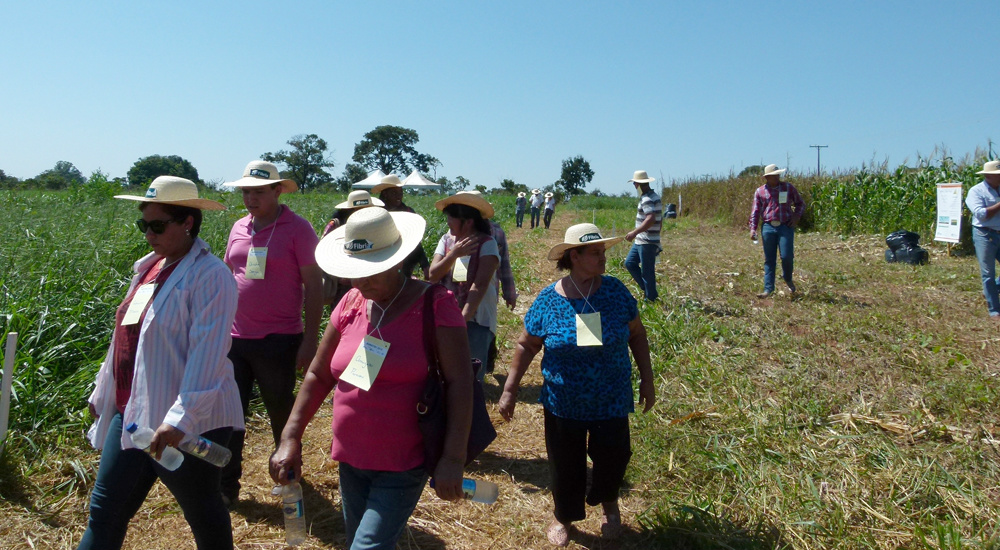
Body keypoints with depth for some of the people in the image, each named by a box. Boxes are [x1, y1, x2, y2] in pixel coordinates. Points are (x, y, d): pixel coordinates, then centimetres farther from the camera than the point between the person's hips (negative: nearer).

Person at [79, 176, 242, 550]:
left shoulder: (210, 276, -17)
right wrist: (103, 392, 24)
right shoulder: (151, 267, 10)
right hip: (132, 414, 8)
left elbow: (207, 354, -25)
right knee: (105, 510, 12)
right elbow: (126, 338, 19)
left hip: (188, 424, -8)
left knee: (201, 512, 12)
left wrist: (180, 419, -31)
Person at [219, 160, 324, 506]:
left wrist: (310, 339, -12)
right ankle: (225, 487, 19)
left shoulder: (298, 229, -8)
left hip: (277, 341, -5)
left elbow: (314, 285, -9)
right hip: (235, 338, 5)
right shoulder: (239, 228, 9)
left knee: (282, 413, 11)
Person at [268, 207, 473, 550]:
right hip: (351, 461, 6)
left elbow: (459, 382, -17)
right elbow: (318, 375, 9)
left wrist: (453, 457, -22)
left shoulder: (435, 304, -13)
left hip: (403, 466, -6)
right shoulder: (351, 304, 2)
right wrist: (291, 438, 4)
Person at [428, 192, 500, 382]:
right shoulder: (446, 240, 6)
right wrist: (454, 254, -17)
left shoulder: (487, 243, -10)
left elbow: (481, 284, -19)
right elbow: (433, 276, -2)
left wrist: (464, 317, -26)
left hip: (476, 318, -5)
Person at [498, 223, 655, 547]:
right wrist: (510, 390, -2)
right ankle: (564, 517, 41)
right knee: (565, 464, 13)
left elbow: (637, 335, 3)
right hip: (563, 404, -1)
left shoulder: (615, 291, -8)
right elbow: (526, 345, -1)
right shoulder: (548, 300, -11)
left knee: (612, 457, 9)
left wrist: (647, 380, 4)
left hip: (611, 401, 1)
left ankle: (609, 504, 43)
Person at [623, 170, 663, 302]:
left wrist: (635, 232, -32)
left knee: (647, 271, -2)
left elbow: (651, 219, -31)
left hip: (647, 242, -10)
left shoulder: (647, 199, -17)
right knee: (629, 263, 14)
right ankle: (647, 289, 20)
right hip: (640, 241, 10)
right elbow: (659, 219, 19)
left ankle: (651, 298, 9)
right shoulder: (654, 196, 14)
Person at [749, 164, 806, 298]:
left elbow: (800, 203, 17)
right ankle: (768, 289, 7)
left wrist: (796, 217, 0)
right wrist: (753, 229, -3)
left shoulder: (788, 187, 7)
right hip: (768, 228, 1)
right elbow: (755, 211, 7)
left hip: (786, 227, -1)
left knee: (787, 256, -8)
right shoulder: (760, 191, 8)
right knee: (769, 260, 3)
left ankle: (788, 279, 23)